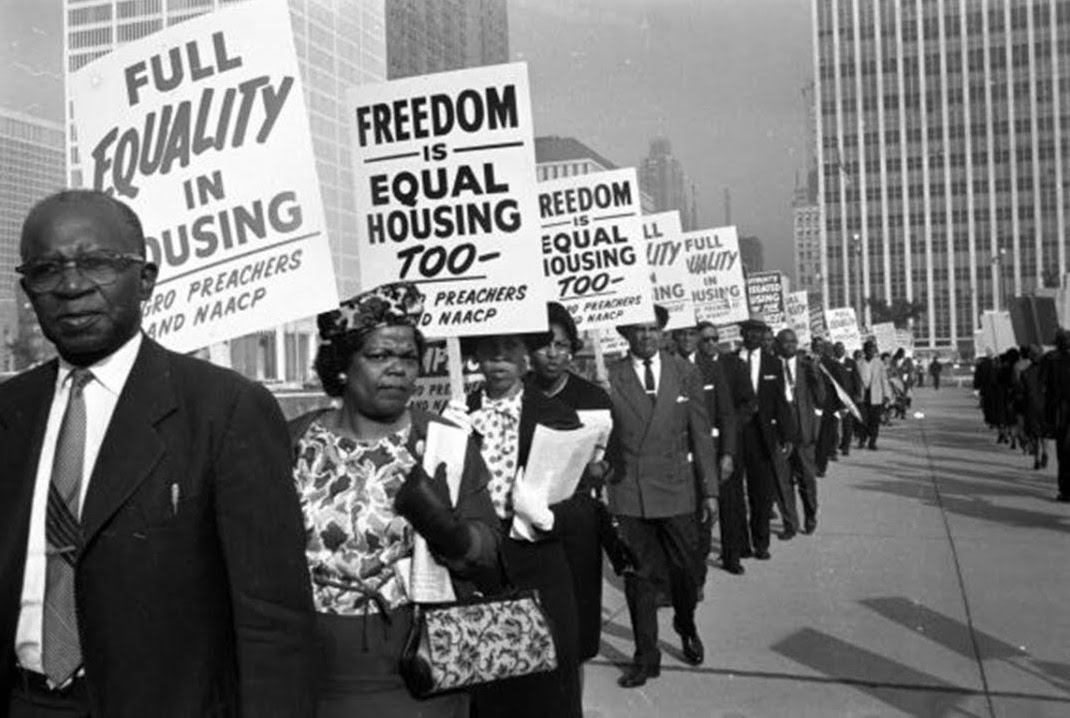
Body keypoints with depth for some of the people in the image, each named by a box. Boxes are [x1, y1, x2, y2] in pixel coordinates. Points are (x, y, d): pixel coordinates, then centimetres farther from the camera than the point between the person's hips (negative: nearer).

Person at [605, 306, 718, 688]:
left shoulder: (686, 373, 3)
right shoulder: (610, 377, -4)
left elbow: (700, 434, 5)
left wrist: (710, 488, 4)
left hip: (676, 487, 2)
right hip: (628, 490, -1)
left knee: (684, 568, 13)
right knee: (639, 576, 6)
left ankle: (686, 626, 42)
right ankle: (646, 656, 21)